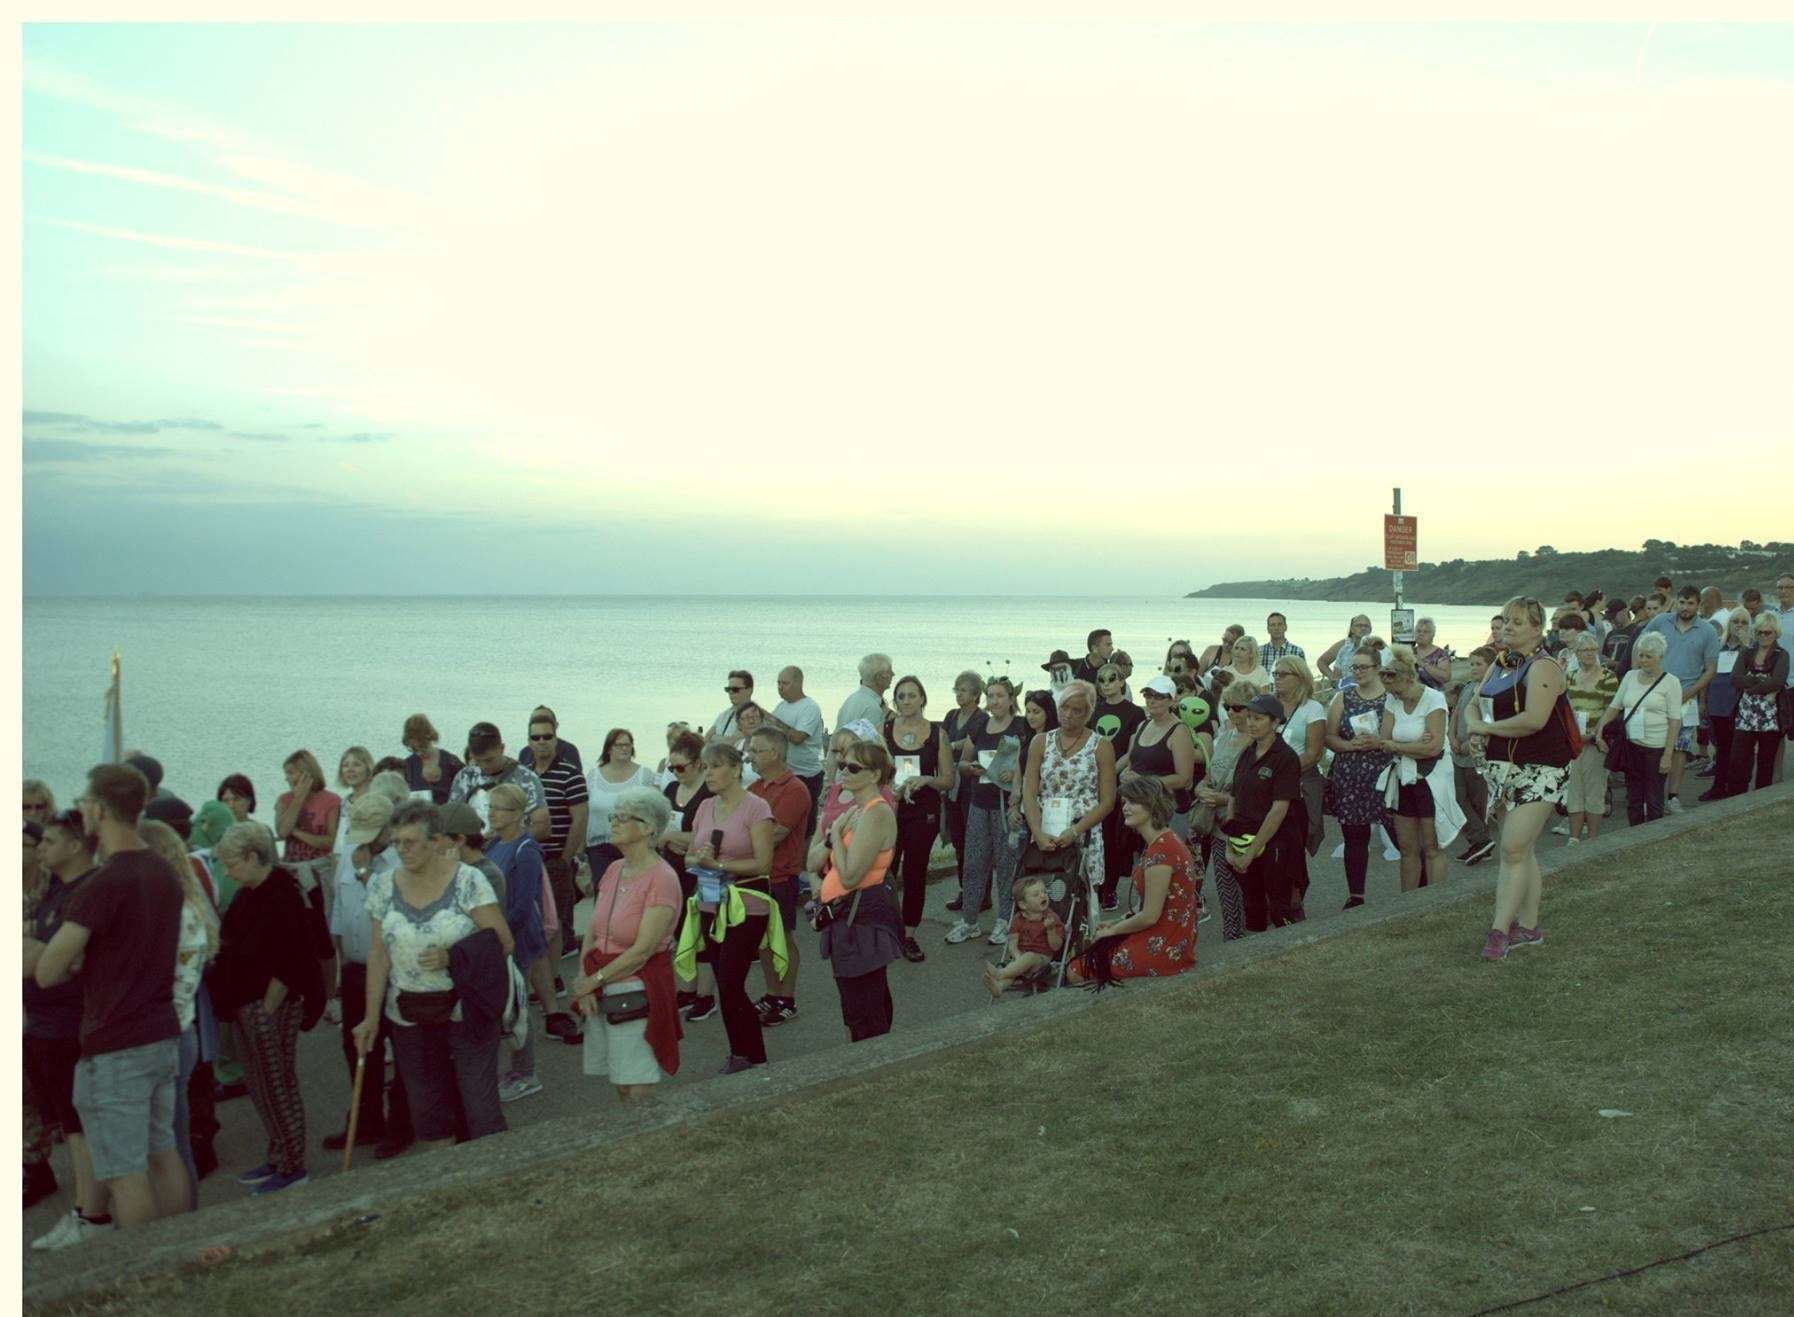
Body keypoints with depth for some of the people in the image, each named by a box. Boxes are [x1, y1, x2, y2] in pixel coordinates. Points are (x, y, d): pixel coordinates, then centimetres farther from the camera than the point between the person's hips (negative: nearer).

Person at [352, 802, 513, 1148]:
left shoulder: (467, 880, -10)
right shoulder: (382, 886, 2)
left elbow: (503, 941, -11)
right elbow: (379, 956, 5)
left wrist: (452, 957, -22)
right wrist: (371, 1017, 3)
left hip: (467, 1012, -4)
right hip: (411, 1017, 4)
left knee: (480, 1106, -2)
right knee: (427, 1109, 10)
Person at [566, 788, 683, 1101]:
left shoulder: (661, 878, -14)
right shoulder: (613, 870, 9)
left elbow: (642, 950, -18)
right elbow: (591, 933, 8)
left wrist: (593, 980, -12)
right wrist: (584, 984, -6)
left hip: (638, 992, -7)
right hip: (602, 992, 7)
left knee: (637, 1092, -2)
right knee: (621, 1086, 14)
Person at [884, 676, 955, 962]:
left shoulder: (937, 733, 2)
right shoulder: (884, 732, 3)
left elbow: (949, 779, 3)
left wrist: (926, 780, -16)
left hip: (924, 810, 0)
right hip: (889, 807, 0)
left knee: (915, 872, 4)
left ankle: (909, 935, 15)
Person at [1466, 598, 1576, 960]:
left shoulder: (1542, 668, -14)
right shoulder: (1500, 665, 14)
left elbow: (1534, 720, -26)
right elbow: (1474, 705, 18)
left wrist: (1487, 727, -13)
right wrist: (1474, 724, -7)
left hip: (1540, 769, -9)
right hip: (1505, 766, 9)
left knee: (1514, 848, -13)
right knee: (1522, 849, 14)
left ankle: (1499, 930, -11)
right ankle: (1528, 926, 21)